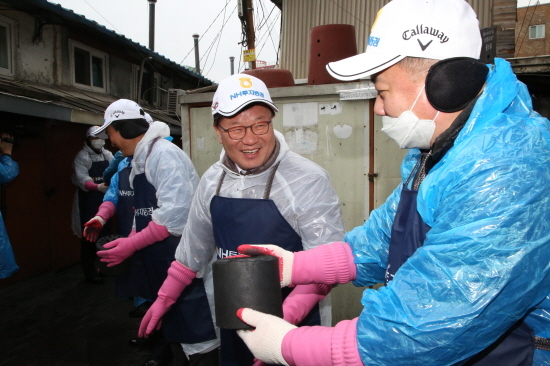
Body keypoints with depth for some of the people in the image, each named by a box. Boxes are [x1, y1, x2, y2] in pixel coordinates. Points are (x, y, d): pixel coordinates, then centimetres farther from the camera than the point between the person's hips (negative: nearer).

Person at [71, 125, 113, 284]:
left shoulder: (107, 155, 9)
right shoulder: (82, 156, -11)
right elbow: (81, 178, -25)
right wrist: (97, 186, -42)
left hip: (104, 200, 7)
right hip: (88, 201, -6)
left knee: (104, 232, 14)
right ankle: (90, 273, 9)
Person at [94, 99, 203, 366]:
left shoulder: (163, 154, -16)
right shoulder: (140, 159, 14)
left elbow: (175, 213, -26)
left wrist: (132, 245, -19)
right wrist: (127, 243, 5)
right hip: (157, 260, 10)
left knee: (189, 324, 1)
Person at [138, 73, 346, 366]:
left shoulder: (309, 180, -20)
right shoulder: (212, 181, -2)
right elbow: (193, 247, 11)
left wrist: (284, 318, -31)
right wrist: (164, 298, 15)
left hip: (292, 328, -5)